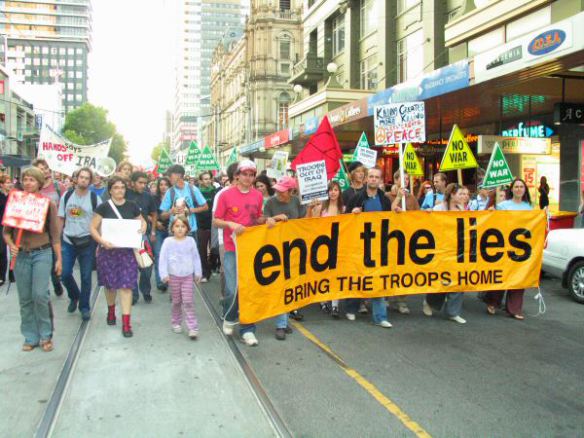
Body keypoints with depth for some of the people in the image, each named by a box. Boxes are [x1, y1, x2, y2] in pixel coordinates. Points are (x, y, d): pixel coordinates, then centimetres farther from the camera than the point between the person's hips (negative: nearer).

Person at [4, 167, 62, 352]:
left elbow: (55, 233, 1)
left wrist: (58, 259, 0)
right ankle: (31, 337, 19)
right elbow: (7, 231, 9)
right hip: (21, 255, 3)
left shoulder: (48, 204, -1)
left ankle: (46, 335, 8)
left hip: (42, 253, -3)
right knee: (25, 298, 6)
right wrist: (11, 245, -11)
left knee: (40, 294, -11)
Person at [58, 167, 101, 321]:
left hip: (87, 242, -2)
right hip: (68, 241, 2)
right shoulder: (66, 196, 3)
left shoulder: (95, 199, -3)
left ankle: (84, 307, 19)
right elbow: (61, 219, 7)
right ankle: (74, 296, 29)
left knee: (86, 276, 4)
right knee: (65, 274, 0)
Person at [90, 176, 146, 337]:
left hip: (127, 250, 1)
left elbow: (142, 221, 17)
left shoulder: (132, 206, 3)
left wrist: (143, 227, -5)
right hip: (108, 250, -1)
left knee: (126, 285, -4)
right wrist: (102, 241, -20)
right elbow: (93, 228, -5)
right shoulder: (104, 207, -4)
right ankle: (111, 311, 41)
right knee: (110, 283, 13)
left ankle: (126, 322, -2)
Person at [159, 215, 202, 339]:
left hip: (188, 276, 0)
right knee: (176, 301, 11)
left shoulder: (190, 241, 0)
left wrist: (198, 273, 8)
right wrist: (164, 274, -9)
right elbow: (163, 258, -4)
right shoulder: (168, 241, -5)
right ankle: (176, 323, 28)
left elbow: (196, 257, 7)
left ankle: (193, 327, -4)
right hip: (174, 276, 0)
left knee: (188, 301, -4)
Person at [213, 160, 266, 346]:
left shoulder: (258, 196, 5)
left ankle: (247, 329, 15)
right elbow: (216, 221, -2)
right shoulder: (226, 195, -5)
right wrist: (231, 224, -19)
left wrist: (266, 219, -2)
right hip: (232, 249, -3)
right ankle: (229, 318, 26)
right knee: (232, 289, -5)